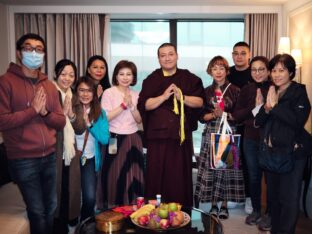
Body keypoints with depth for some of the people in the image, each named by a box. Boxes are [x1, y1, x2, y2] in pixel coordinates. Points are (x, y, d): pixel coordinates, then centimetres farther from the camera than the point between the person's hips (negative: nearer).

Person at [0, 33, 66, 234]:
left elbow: (61, 122, 6)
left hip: (50, 157, 5)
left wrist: (45, 112, -11)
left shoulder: (49, 86, 9)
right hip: (23, 160, -5)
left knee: (51, 208, 17)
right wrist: (33, 110, -17)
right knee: (37, 212, 5)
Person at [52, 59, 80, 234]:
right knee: (56, 190, 2)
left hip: (71, 152, 6)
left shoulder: (73, 96, 10)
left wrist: (71, 114, -9)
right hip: (53, 151, -6)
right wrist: (62, 112, -22)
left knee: (72, 190, 14)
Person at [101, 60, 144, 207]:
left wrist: (131, 105, -11)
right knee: (115, 177, 1)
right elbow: (105, 117, -13)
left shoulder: (136, 95, 9)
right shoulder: (109, 93, -4)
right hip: (115, 140, -4)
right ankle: (114, 209, 16)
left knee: (134, 177, 7)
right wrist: (123, 104, -15)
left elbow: (139, 120, 4)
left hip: (133, 140, 4)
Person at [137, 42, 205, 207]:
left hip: (181, 135, 0)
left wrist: (181, 97, -14)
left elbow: (200, 102, 1)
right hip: (157, 135, 0)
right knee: (157, 174, 1)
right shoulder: (152, 80, 6)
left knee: (179, 176, 3)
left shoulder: (189, 78, 8)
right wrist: (164, 96, -16)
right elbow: (144, 105, -3)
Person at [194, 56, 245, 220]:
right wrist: (214, 114, -13)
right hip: (211, 134, 1)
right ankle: (213, 205, 14)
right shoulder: (206, 92, 8)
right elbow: (202, 116, 5)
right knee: (210, 169, 1)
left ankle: (224, 205, 16)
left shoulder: (234, 91, 2)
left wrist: (225, 115, -15)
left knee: (227, 167, 2)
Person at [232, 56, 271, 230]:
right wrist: (254, 107, -12)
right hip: (251, 140, 3)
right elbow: (236, 115, 0)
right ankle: (256, 210, 33)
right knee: (254, 177, 15)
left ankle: (269, 214, 26)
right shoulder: (247, 90, 3)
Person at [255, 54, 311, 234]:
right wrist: (266, 108, -14)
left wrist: (275, 106, -19)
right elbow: (258, 122, 4)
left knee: (289, 197, 0)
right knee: (273, 195, 16)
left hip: (292, 153, -5)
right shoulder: (269, 91, 8)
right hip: (271, 152, 6)